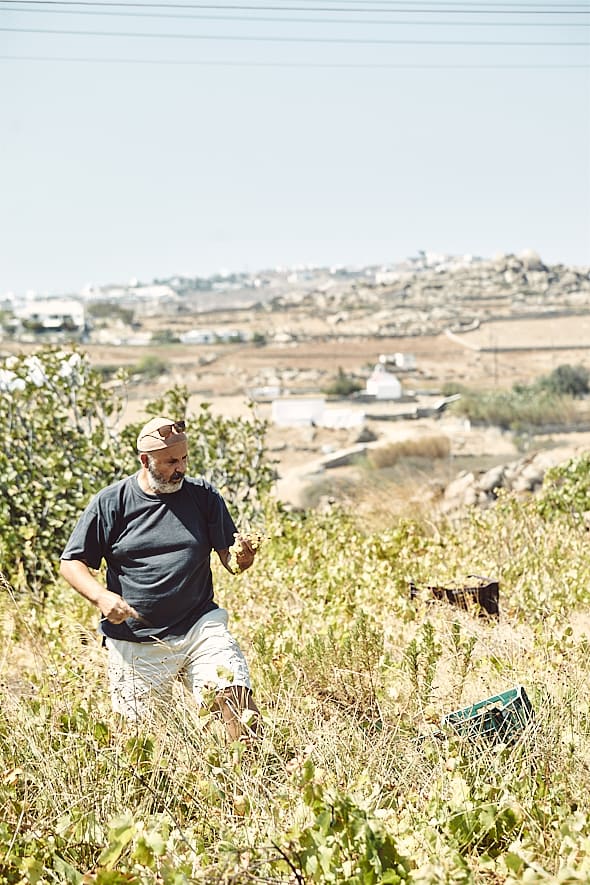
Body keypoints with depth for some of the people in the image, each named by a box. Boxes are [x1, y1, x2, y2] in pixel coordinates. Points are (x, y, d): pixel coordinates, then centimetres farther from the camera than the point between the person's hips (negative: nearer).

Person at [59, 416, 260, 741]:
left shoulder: (204, 496, 4)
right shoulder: (110, 503, -2)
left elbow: (230, 558, 5)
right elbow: (71, 563, 1)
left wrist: (241, 558, -19)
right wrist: (101, 596, -18)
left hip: (199, 626, 1)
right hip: (135, 641, -1)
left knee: (239, 701, -17)